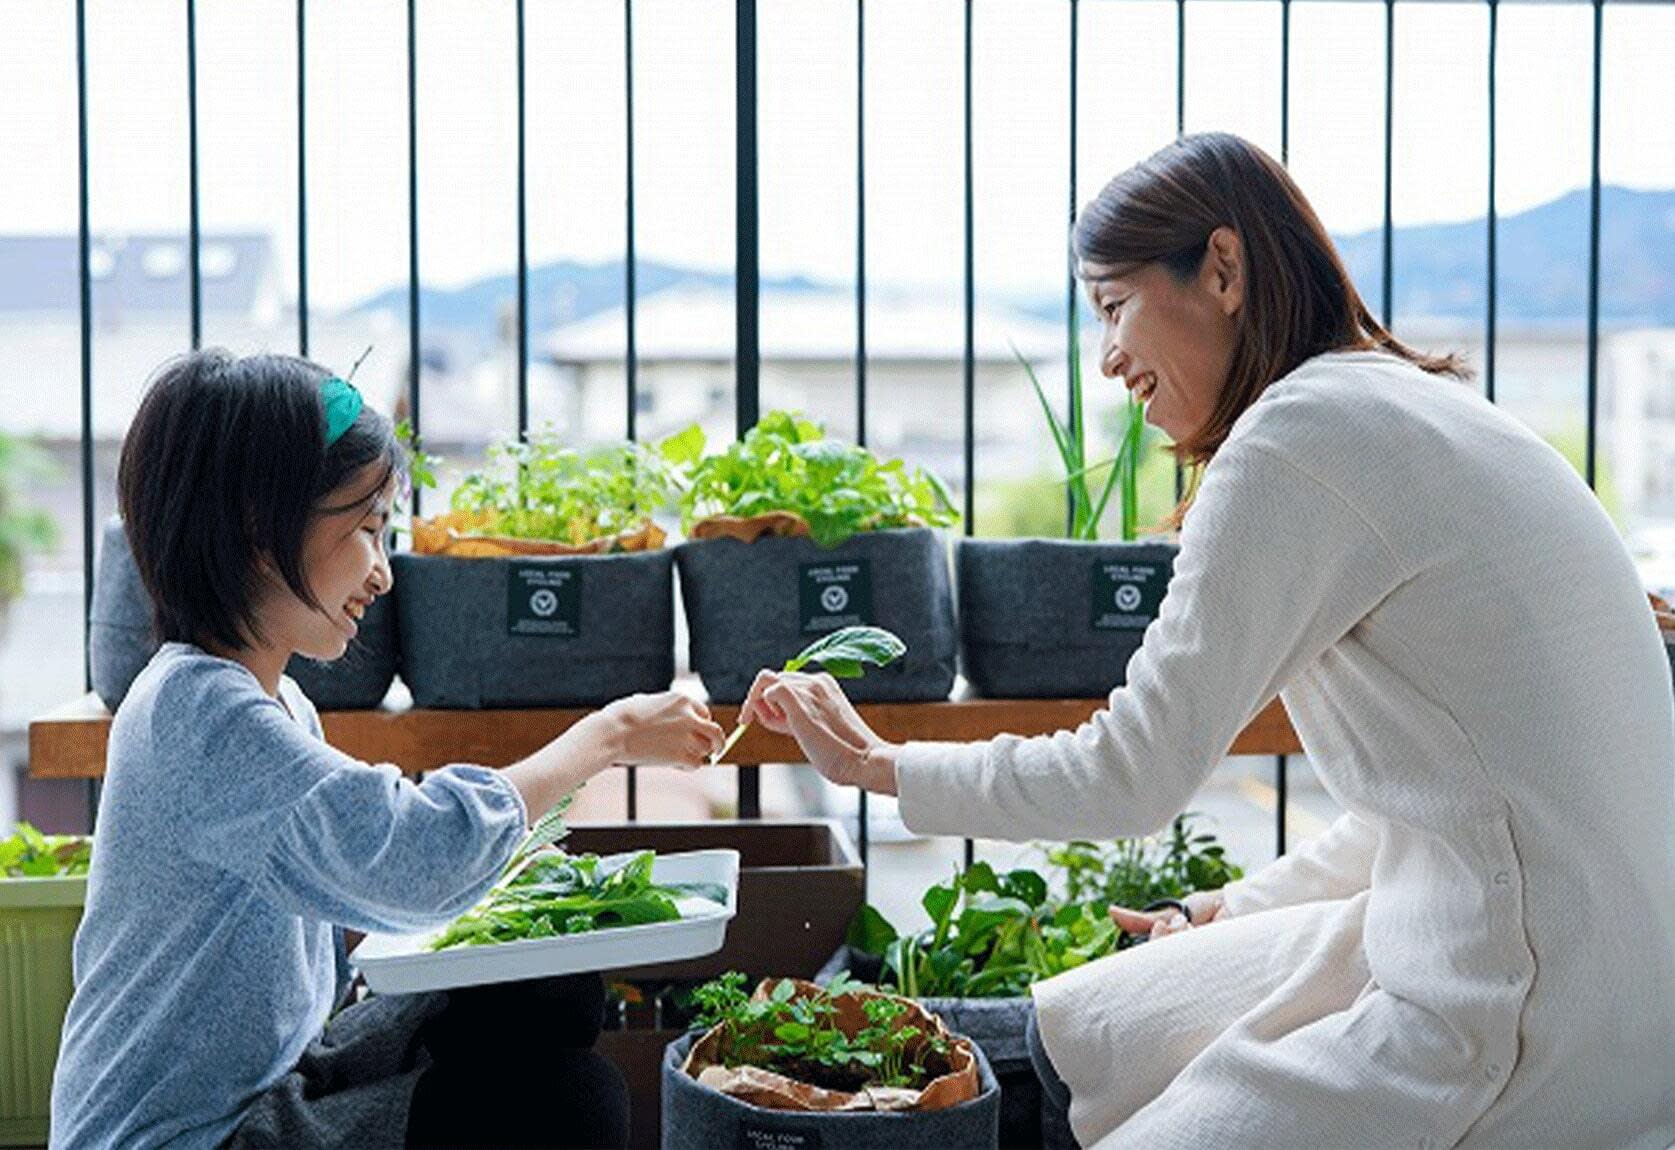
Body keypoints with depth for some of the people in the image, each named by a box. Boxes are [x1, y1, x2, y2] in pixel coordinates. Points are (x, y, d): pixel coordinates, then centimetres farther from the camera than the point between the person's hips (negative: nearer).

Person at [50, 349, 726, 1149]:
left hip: (272, 1080, 10)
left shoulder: (283, 704, 10)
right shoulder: (195, 707, -23)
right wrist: (608, 735, -22)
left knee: (554, 997, 5)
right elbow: (411, 859, -33)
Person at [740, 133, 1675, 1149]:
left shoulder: (1300, 436, -16)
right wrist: (1237, 912, 22)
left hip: (1517, 1027, -10)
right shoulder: (1418, 410, 13)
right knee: (1091, 1027, 17)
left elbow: (1130, 778, -14)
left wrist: (877, 763, 0)